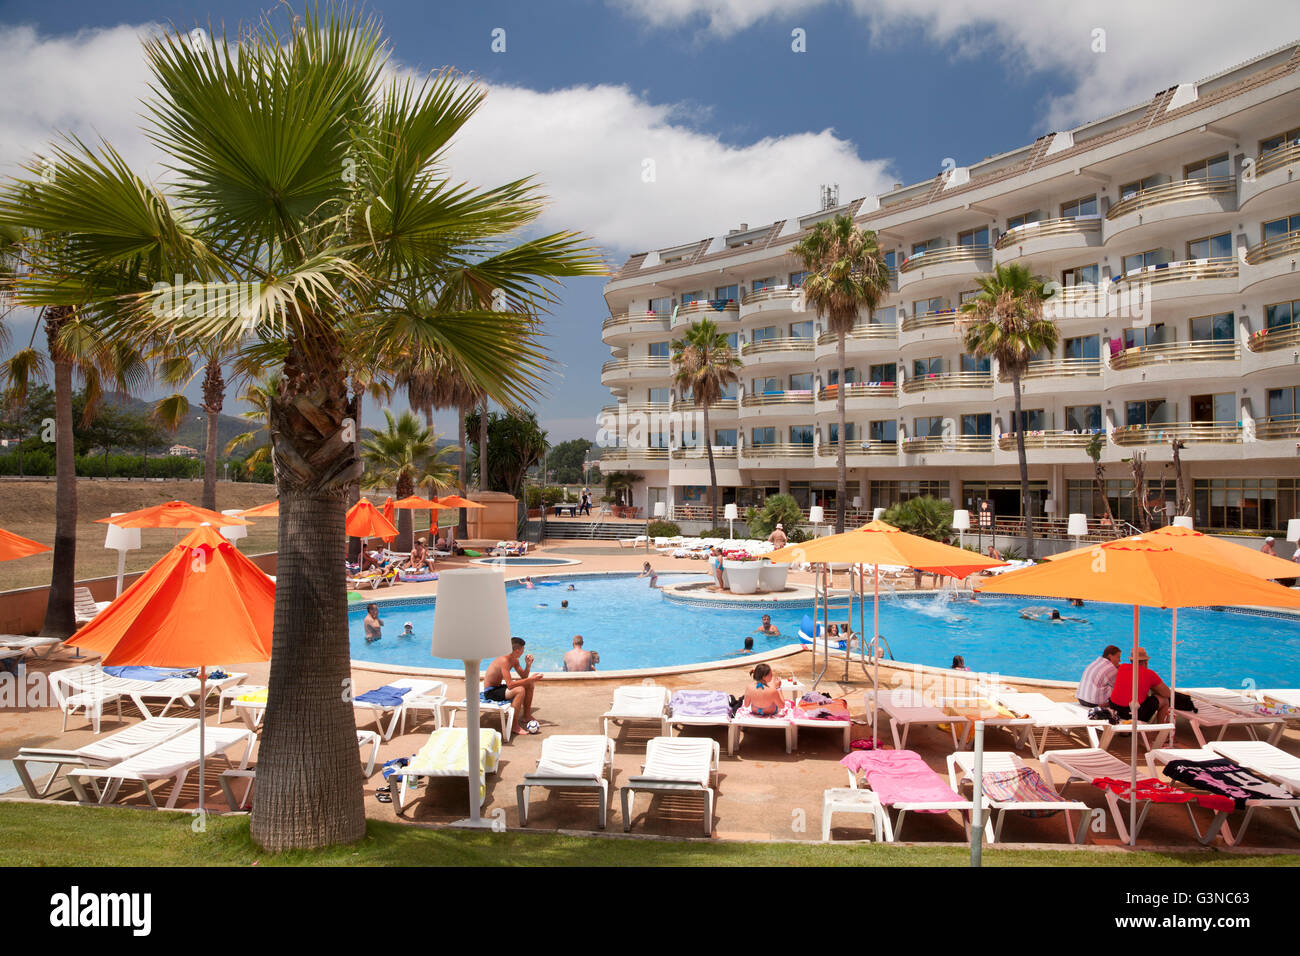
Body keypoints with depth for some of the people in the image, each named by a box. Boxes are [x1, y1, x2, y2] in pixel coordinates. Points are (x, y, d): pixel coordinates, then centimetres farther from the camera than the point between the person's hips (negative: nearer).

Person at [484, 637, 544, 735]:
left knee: (529, 685, 10)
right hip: (490, 692, -10)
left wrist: (528, 665, -9)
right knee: (520, 690, -31)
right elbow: (510, 685, -33)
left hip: (499, 687, 10)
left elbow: (523, 677, 9)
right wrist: (530, 679, -30)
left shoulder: (514, 660, 2)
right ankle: (515, 726, -23)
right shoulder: (504, 660, -27)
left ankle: (526, 716, 22)